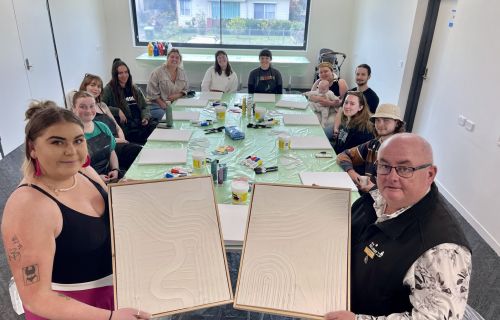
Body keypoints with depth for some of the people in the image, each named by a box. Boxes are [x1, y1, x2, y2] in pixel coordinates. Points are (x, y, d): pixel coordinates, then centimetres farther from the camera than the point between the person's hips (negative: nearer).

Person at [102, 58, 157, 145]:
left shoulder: (134, 89, 23)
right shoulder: (109, 90, 7)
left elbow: (145, 106, 23)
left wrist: (145, 117, 3)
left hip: (141, 124, 6)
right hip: (126, 127, -6)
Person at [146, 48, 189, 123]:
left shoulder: (182, 72, 11)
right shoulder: (158, 72, -3)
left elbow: (185, 89, 15)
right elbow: (152, 92, -6)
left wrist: (177, 95, -7)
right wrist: (163, 105, -16)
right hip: (158, 104, -4)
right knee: (163, 114, -32)